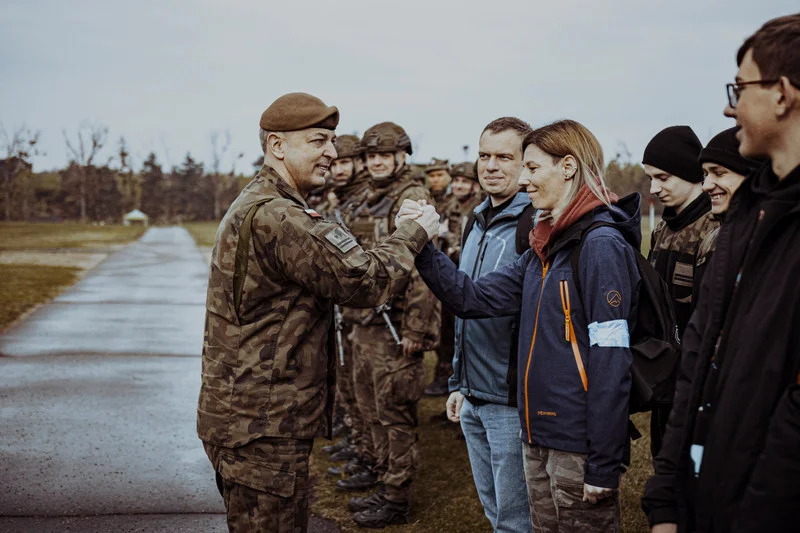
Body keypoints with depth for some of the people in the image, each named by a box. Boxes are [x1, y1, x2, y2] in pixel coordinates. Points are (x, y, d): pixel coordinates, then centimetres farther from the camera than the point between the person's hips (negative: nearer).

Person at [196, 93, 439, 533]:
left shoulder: (251, 206, 15)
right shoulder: (276, 218, -21)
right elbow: (364, 280, -23)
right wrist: (414, 233, -8)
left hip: (238, 412, 11)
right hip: (262, 426, -11)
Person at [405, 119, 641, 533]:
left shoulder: (601, 246, -15)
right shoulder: (545, 247, 11)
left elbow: (611, 362, -19)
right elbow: (475, 298, 7)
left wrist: (604, 466, -20)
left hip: (580, 445, -8)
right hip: (540, 437, 8)